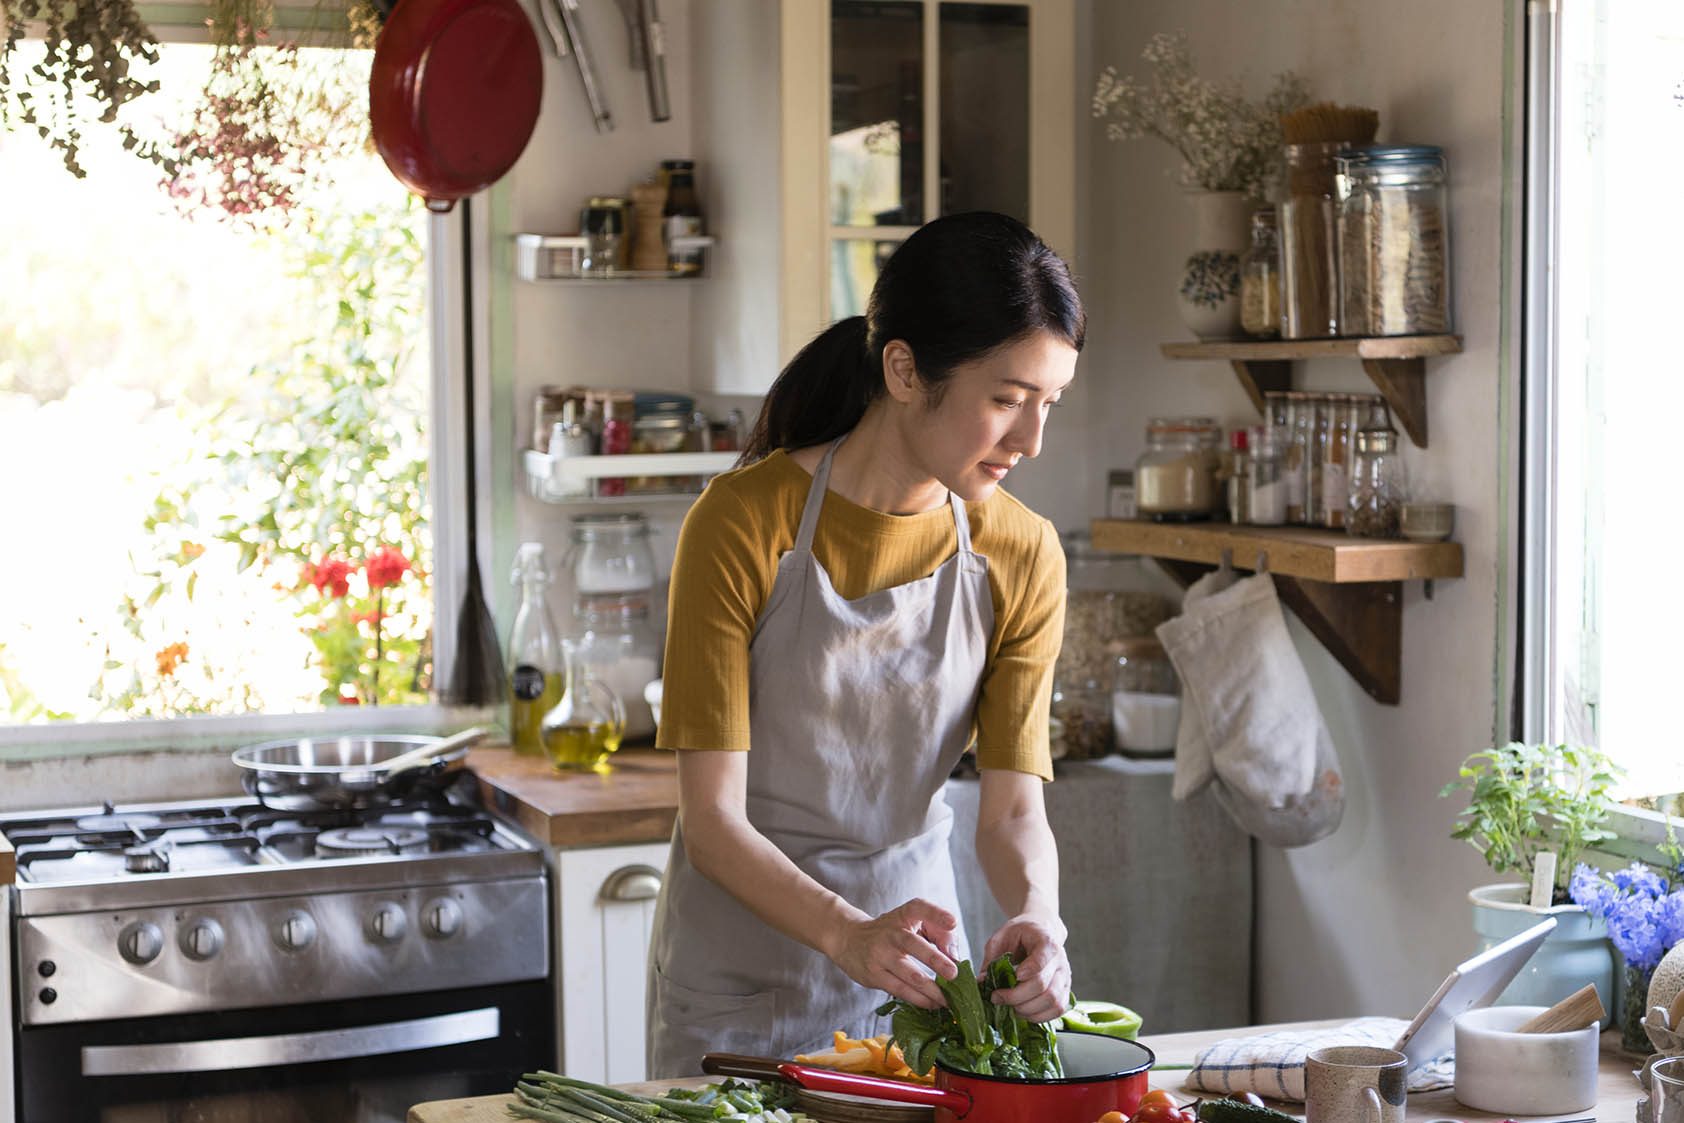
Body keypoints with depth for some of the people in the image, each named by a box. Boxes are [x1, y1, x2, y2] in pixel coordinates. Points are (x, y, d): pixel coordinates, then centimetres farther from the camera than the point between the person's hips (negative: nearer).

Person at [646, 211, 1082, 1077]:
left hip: (916, 968, 3)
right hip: (743, 967, -3)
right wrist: (848, 933, -36)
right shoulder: (744, 524, -18)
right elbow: (713, 820, -20)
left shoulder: (1021, 557, -6)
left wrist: (1037, 914, -31)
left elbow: (1013, 807, -9)